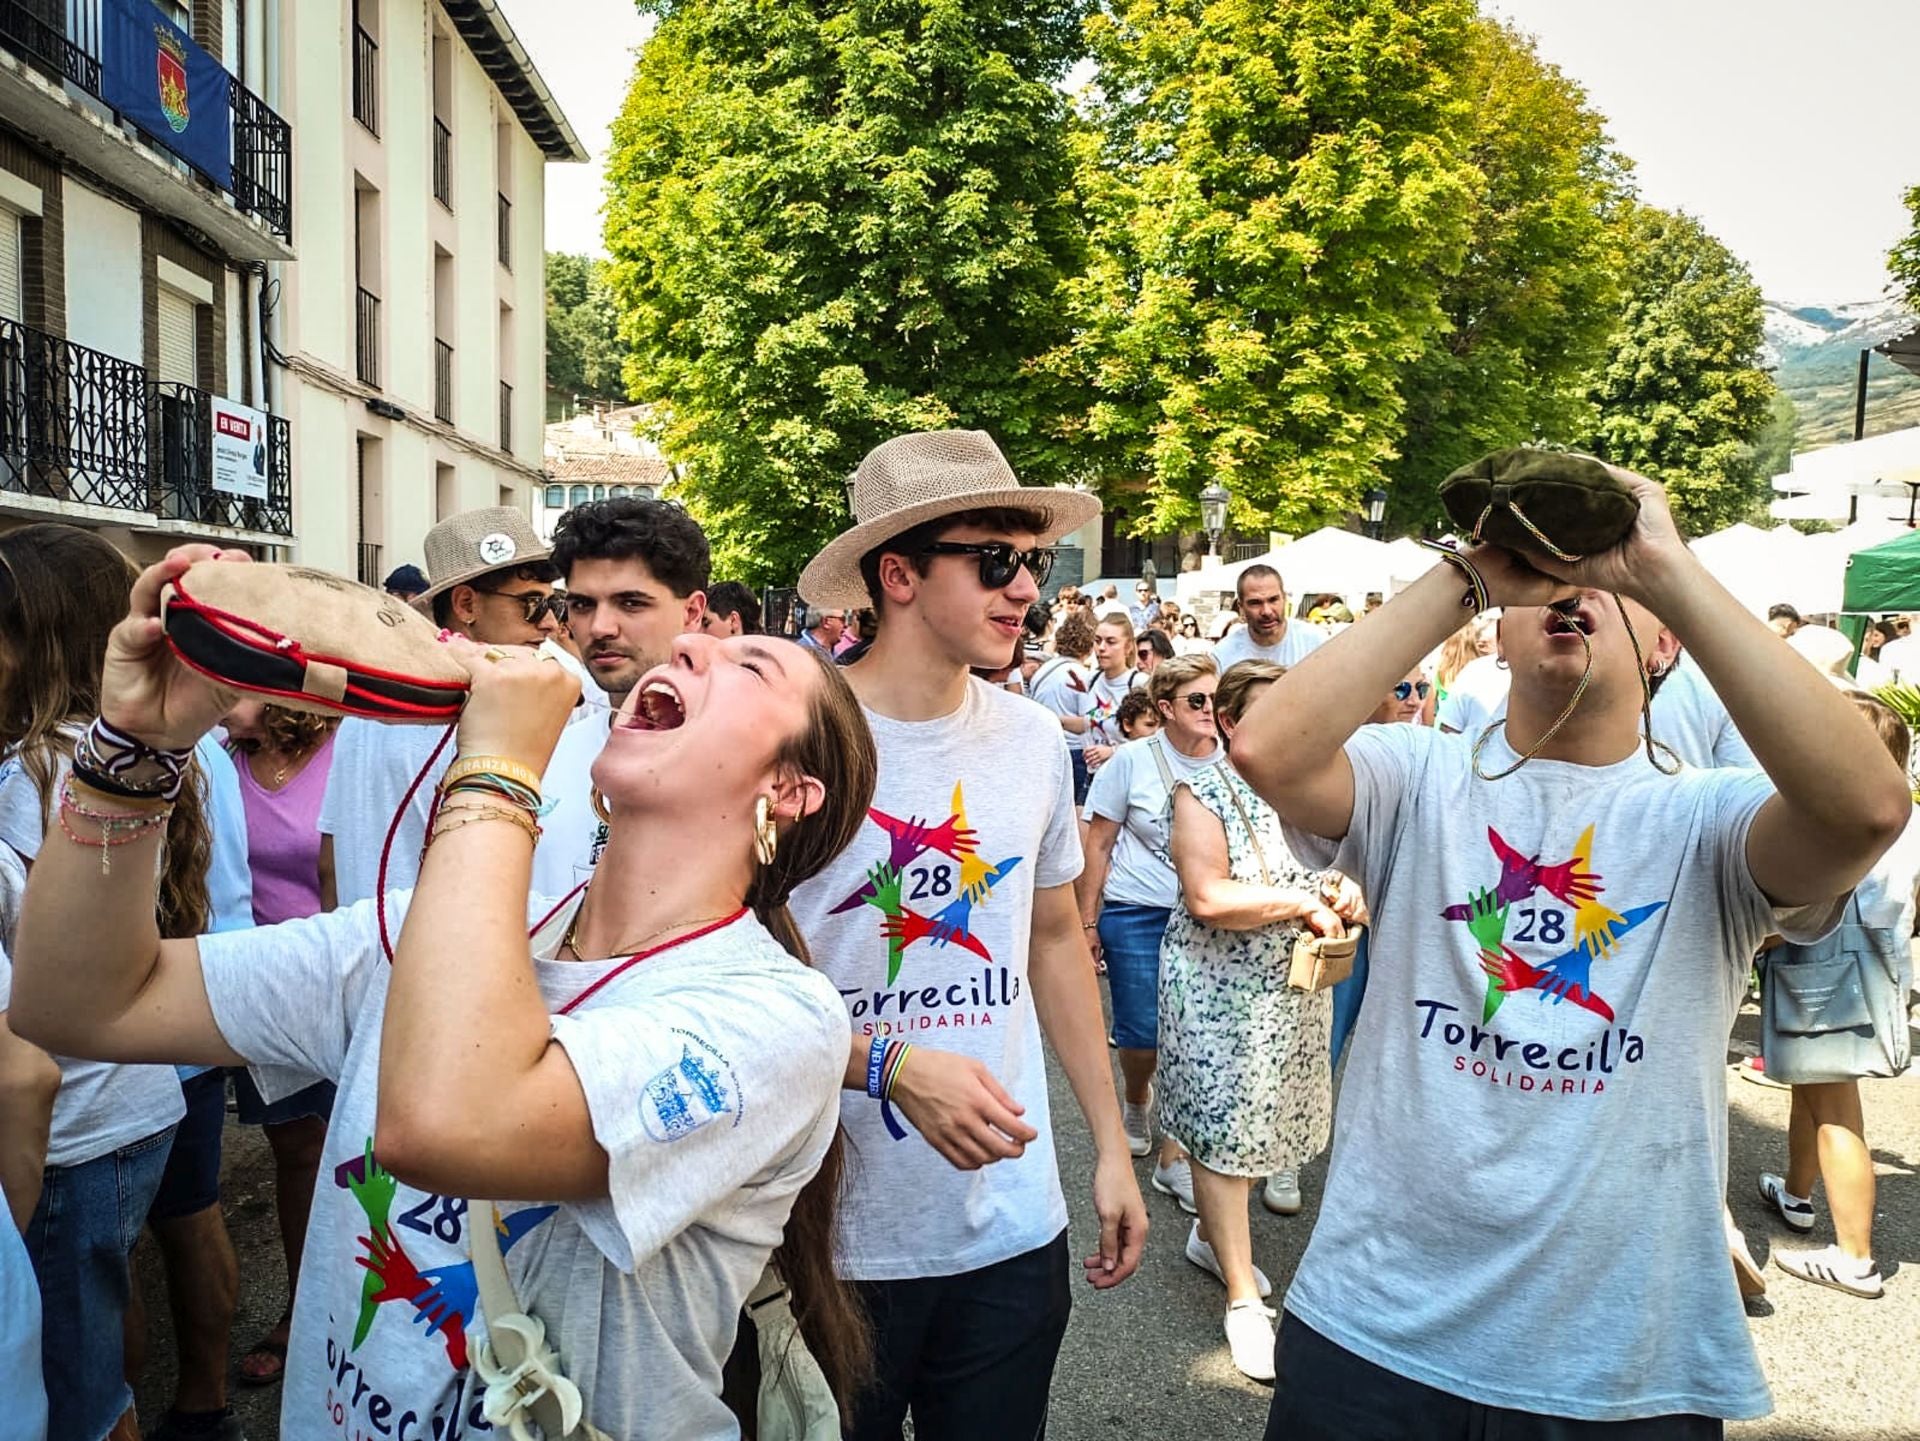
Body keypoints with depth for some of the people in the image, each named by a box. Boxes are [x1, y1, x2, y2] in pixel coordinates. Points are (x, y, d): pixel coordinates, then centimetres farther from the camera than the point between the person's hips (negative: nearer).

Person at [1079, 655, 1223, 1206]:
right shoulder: (1132, 760, -7)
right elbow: (1098, 844, 0)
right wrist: (1088, 921, 0)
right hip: (1137, 913, -1)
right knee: (1142, 1033, 4)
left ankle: (1173, 1153, 17)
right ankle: (1138, 1099, 39)